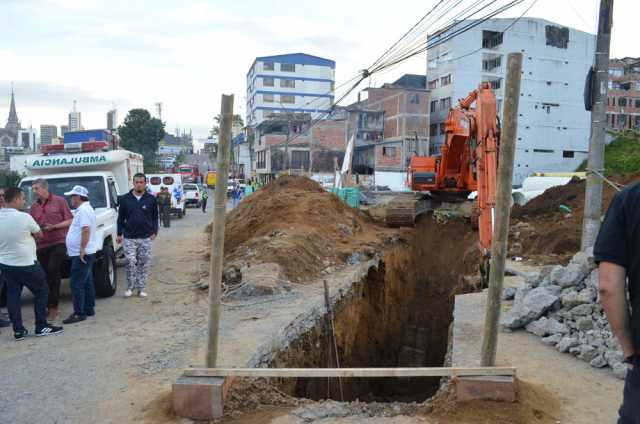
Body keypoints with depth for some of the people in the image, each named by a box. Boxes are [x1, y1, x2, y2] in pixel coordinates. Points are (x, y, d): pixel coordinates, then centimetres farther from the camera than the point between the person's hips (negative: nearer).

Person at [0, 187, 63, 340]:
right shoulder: (24, 217, -17)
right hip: (27, 264, -6)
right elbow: (39, 234, -1)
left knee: (13, 296, 11)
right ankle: (41, 327, 11)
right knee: (42, 292, 9)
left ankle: (18, 330, 13)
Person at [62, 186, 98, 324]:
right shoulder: (85, 209, 18)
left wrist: (82, 249, -28)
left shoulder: (83, 210, -16)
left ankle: (79, 313, -4)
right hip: (85, 254, 11)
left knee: (76, 284, -7)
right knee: (87, 283, 15)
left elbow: (86, 230, -27)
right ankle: (89, 309, 23)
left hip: (81, 254, -11)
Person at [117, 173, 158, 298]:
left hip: (146, 238, 0)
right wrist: (119, 234, 5)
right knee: (130, 262, -6)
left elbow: (154, 217, 8)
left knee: (143, 264, 5)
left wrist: (154, 232, 0)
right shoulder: (125, 199, 4)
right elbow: (121, 217, 9)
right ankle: (130, 287, 11)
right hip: (129, 237, 0)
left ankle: (141, 288, 15)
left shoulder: (151, 199, 3)